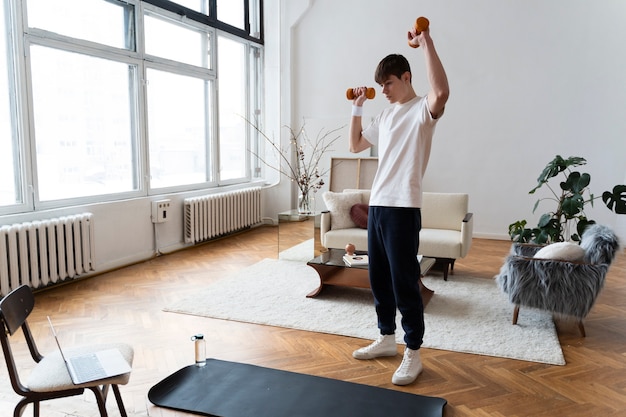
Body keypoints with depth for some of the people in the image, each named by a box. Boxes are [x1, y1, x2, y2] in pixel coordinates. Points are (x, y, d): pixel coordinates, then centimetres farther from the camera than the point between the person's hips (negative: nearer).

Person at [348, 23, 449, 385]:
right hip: (377, 206, 9)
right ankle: (387, 339, 31)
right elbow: (355, 145, 26)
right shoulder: (386, 116, 18)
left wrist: (426, 43, -24)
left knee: (404, 282, -3)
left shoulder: (422, 110, -6)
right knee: (379, 279, 15)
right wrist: (357, 108, 18)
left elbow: (442, 93, -31)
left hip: (403, 209, -8)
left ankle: (413, 354, 12)